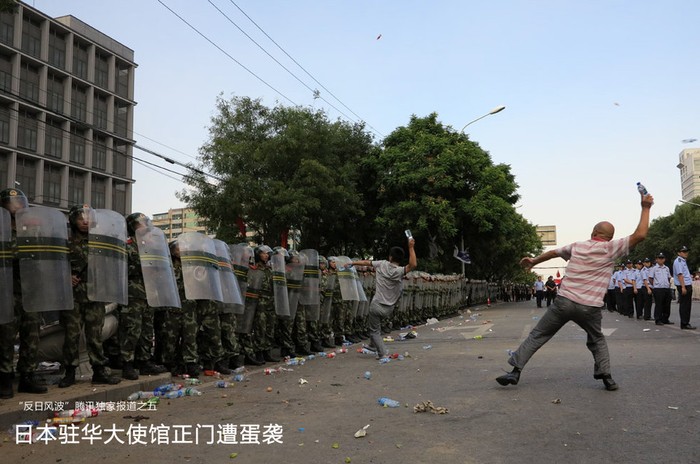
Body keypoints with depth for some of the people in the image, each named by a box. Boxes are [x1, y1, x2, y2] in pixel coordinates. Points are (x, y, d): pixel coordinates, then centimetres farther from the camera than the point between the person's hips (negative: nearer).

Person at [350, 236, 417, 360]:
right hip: (388, 309, 2)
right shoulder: (399, 271, -14)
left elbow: (366, 262, 8)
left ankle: (382, 353, -6)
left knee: (375, 331, 7)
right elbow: (413, 265, -30)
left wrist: (352, 263, 23)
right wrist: (411, 247, -25)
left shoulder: (382, 264, -6)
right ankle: (373, 345, 36)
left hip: (376, 305, -1)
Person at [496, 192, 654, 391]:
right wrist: (645, 207, 8)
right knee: (597, 341, 26)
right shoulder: (610, 248, 1)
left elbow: (553, 252, 27)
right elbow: (640, 235, -1)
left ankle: (515, 371, 3)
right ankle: (606, 376, 15)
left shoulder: (577, 246, 12)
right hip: (590, 307, -1)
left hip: (564, 301, 1)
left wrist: (534, 261, 43)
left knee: (537, 336, 7)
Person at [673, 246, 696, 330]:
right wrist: (683, 287, -24)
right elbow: (680, 275, -19)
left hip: (688, 286, 10)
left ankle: (686, 323, 18)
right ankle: (684, 324, -5)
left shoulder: (683, 261, 20)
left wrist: (690, 288, 21)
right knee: (684, 305, -7)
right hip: (683, 286, -10)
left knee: (687, 306, 12)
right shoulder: (678, 261, -11)